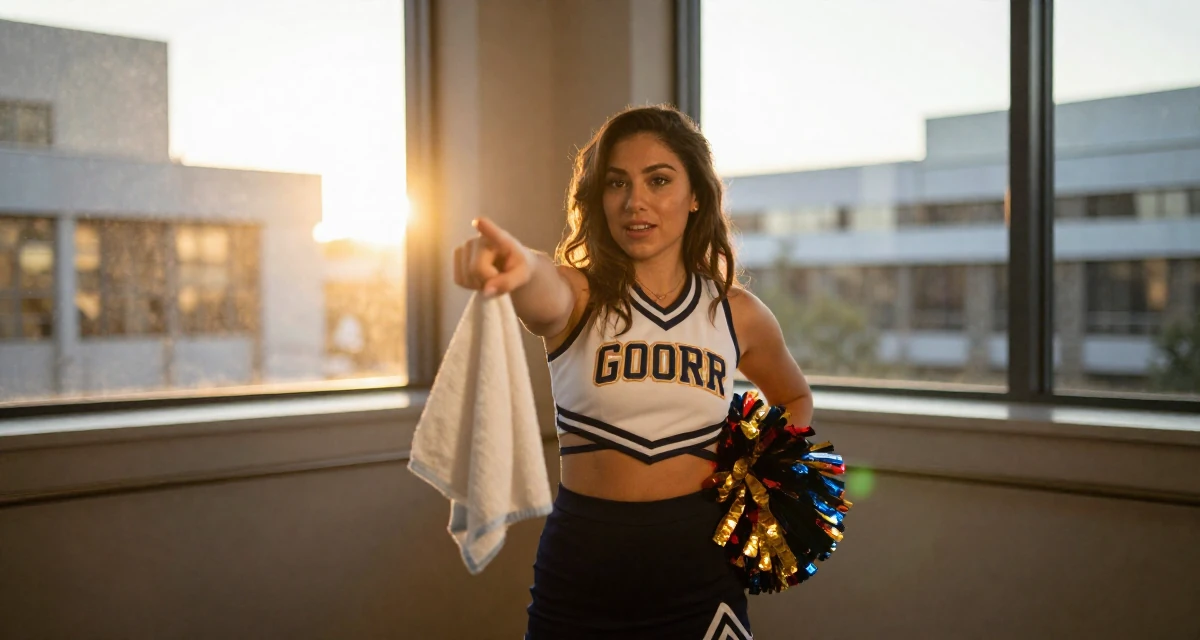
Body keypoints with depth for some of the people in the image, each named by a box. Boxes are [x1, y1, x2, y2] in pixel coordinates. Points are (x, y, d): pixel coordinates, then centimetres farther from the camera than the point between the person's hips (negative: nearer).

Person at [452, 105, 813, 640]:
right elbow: (545, 293, -32)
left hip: (699, 561, 2)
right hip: (582, 557, -1)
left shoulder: (738, 314, 2)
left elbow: (795, 399, 21)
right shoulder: (579, 294, -6)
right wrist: (522, 266, -56)